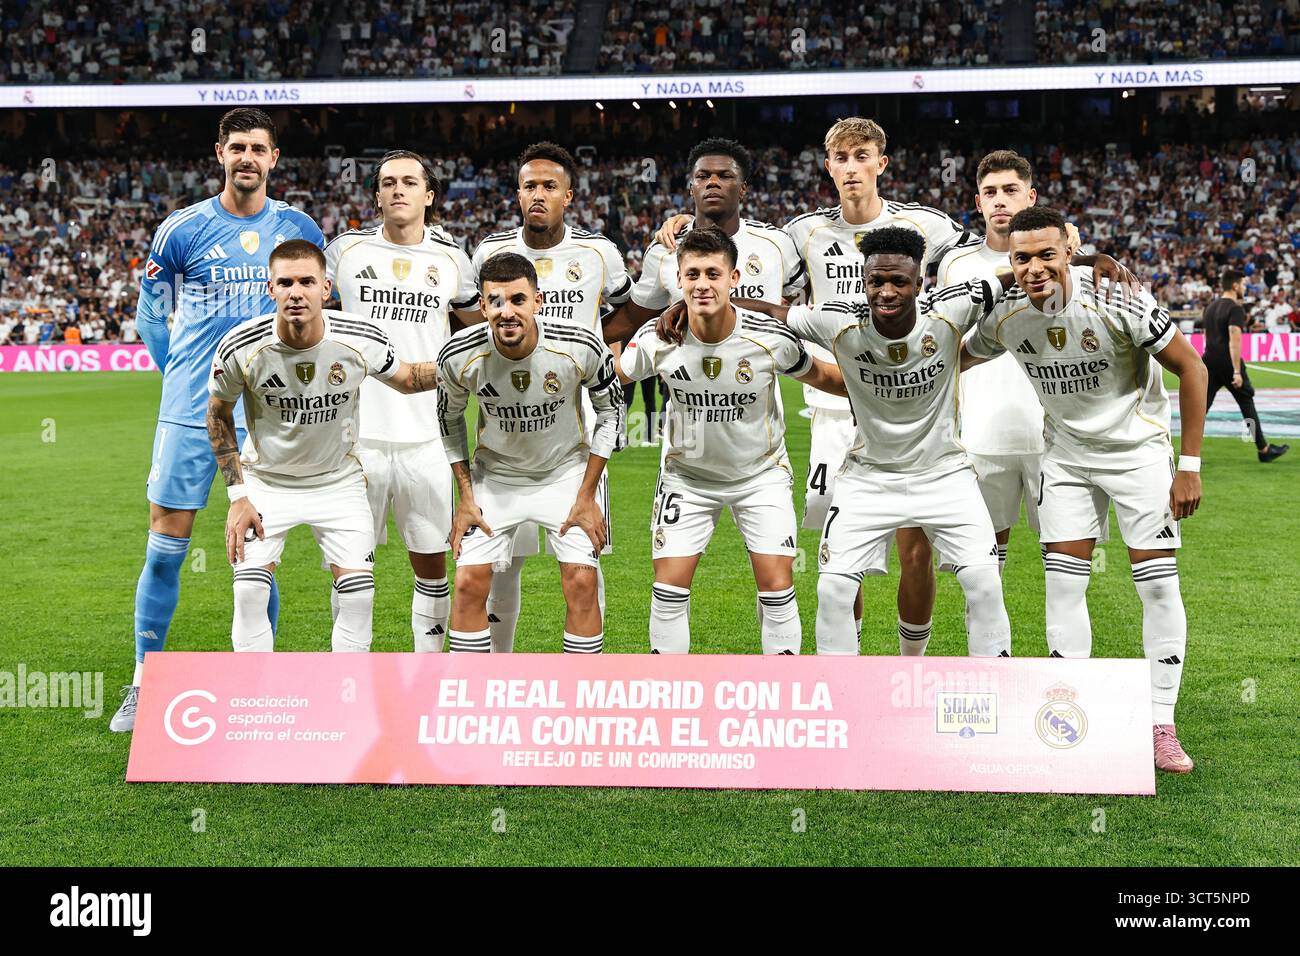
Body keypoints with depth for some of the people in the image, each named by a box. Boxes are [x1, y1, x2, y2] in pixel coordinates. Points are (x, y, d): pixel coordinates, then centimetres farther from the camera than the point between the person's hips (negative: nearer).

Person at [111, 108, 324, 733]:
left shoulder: (298, 229, 6)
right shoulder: (182, 229, 2)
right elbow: (151, 314, 13)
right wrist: (182, 376, 8)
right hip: (189, 413, -1)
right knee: (164, 550, 0)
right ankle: (144, 684, 13)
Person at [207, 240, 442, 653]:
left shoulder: (362, 340, -20)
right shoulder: (240, 348, -22)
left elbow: (406, 379, 2)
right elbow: (218, 413, -3)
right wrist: (237, 495, -7)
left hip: (339, 480, 1)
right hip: (266, 482, -1)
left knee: (358, 595, -7)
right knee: (249, 594, -12)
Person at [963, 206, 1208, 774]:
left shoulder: (1115, 302, -25)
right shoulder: (1005, 317, -12)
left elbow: (1192, 369, -16)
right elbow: (955, 362, 10)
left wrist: (1190, 465, -16)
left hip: (1138, 450, -3)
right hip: (1067, 455, 3)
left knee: (1159, 586, -5)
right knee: (1063, 584, -1)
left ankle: (1160, 726, 6)